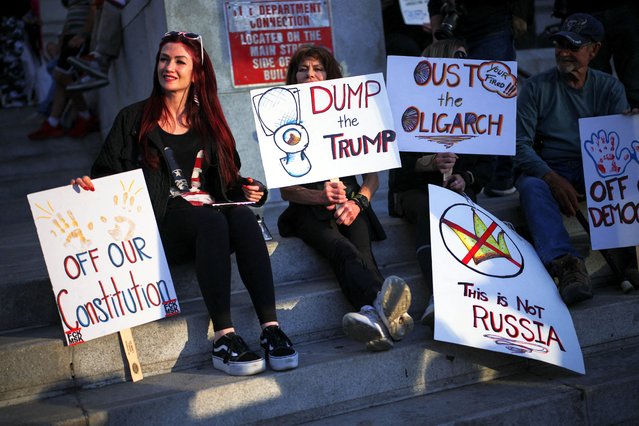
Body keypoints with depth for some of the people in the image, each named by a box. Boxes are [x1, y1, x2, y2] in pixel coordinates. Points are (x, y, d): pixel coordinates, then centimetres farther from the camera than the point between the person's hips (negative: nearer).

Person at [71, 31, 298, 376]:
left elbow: (230, 181, 25)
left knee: (243, 218, -32)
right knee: (212, 221, -36)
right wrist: (88, 186, -13)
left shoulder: (209, 122, 22)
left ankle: (271, 329, -39)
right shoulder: (133, 120, 13)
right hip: (162, 225, -3)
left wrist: (247, 190, 3)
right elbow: (105, 174, 9)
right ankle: (223, 337, -40)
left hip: (214, 215, 3)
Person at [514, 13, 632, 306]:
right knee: (530, 186, -35)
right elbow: (520, 144, -3)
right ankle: (564, 261, -53)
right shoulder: (536, 87, 7)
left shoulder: (609, 88, 13)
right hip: (548, 172, -1)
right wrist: (552, 178, -21)